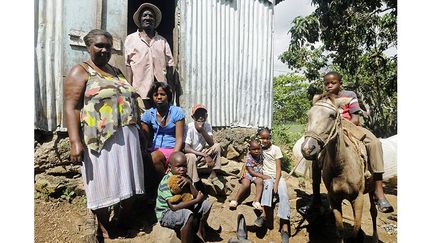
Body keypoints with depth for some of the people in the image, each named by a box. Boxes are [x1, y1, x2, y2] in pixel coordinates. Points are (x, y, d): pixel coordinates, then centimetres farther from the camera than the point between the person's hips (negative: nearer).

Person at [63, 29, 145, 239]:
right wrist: (75, 142, -20)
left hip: (127, 137, 7)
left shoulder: (116, 72, 19)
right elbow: (71, 108, -10)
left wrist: (134, 132, 20)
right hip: (101, 139, -6)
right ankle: (104, 229, 24)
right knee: (104, 183, 4)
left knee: (126, 181, 12)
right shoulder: (80, 72, -2)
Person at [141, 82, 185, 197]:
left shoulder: (177, 112, -2)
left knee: (154, 158, -33)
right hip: (153, 149, 3)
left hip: (171, 148, -3)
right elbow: (144, 138, 4)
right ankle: (149, 193, -8)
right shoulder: (148, 114, 7)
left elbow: (179, 139, -8)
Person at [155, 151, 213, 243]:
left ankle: (200, 232, 20)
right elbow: (174, 207, -32)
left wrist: (189, 183, -26)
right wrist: (197, 200, -25)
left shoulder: (186, 178, -4)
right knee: (188, 215, -35)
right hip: (166, 213, -7)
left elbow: (196, 196, -9)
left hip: (183, 207, 8)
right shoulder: (166, 182, -26)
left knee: (206, 204, -1)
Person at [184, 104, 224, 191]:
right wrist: (205, 155, -36)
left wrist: (202, 130, -34)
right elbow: (186, 148, -31)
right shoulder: (189, 127, -23)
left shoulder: (207, 125, -10)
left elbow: (211, 144, -21)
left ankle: (213, 176, -9)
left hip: (201, 152, 5)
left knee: (217, 146, -17)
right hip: (190, 154, -4)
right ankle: (195, 184, -23)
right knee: (191, 157, -37)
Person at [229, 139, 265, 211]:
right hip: (248, 174, -3)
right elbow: (251, 172, -18)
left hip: (258, 174, 3)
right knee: (246, 184, -31)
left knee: (259, 181, -30)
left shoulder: (261, 155, 0)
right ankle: (235, 200, -16)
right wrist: (263, 176, -24)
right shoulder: (249, 158, -14)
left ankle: (256, 201, -29)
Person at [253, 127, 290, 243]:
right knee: (268, 184, -35)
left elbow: (278, 169, -5)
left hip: (277, 176, 0)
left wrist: (276, 183, -17)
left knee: (283, 194, -25)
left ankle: (285, 227, -27)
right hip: (265, 177, 0)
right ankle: (265, 213, -42)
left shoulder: (276, 149, -1)